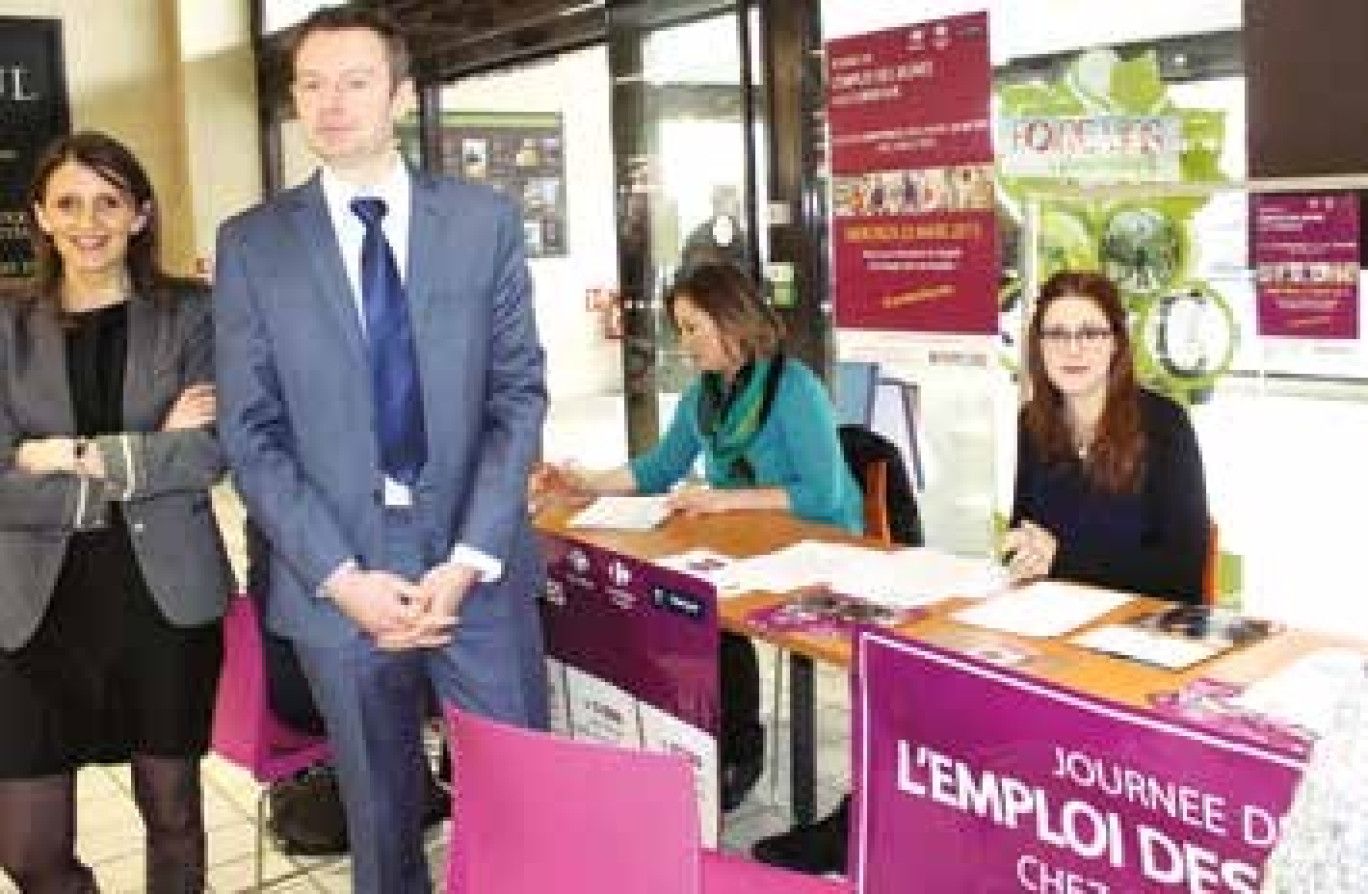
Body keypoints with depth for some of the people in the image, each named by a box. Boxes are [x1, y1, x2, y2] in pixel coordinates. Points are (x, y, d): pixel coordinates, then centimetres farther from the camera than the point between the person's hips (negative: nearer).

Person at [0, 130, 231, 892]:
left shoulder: (190, 314, 1)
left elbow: (214, 452, -10)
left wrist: (79, 456, -15)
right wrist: (152, 456, -14)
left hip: (168, 598, -1)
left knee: (173, 815, 14)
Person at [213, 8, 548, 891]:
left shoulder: (485, 219, 2)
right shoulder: (252, 243, 2)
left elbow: (520, 393, -1)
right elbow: (251, 433, -1)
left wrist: (469, 558, -11)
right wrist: (340, 575, -11)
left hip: (477, 561, 0)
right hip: (336, 570, 0)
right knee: (382, 813, 13)